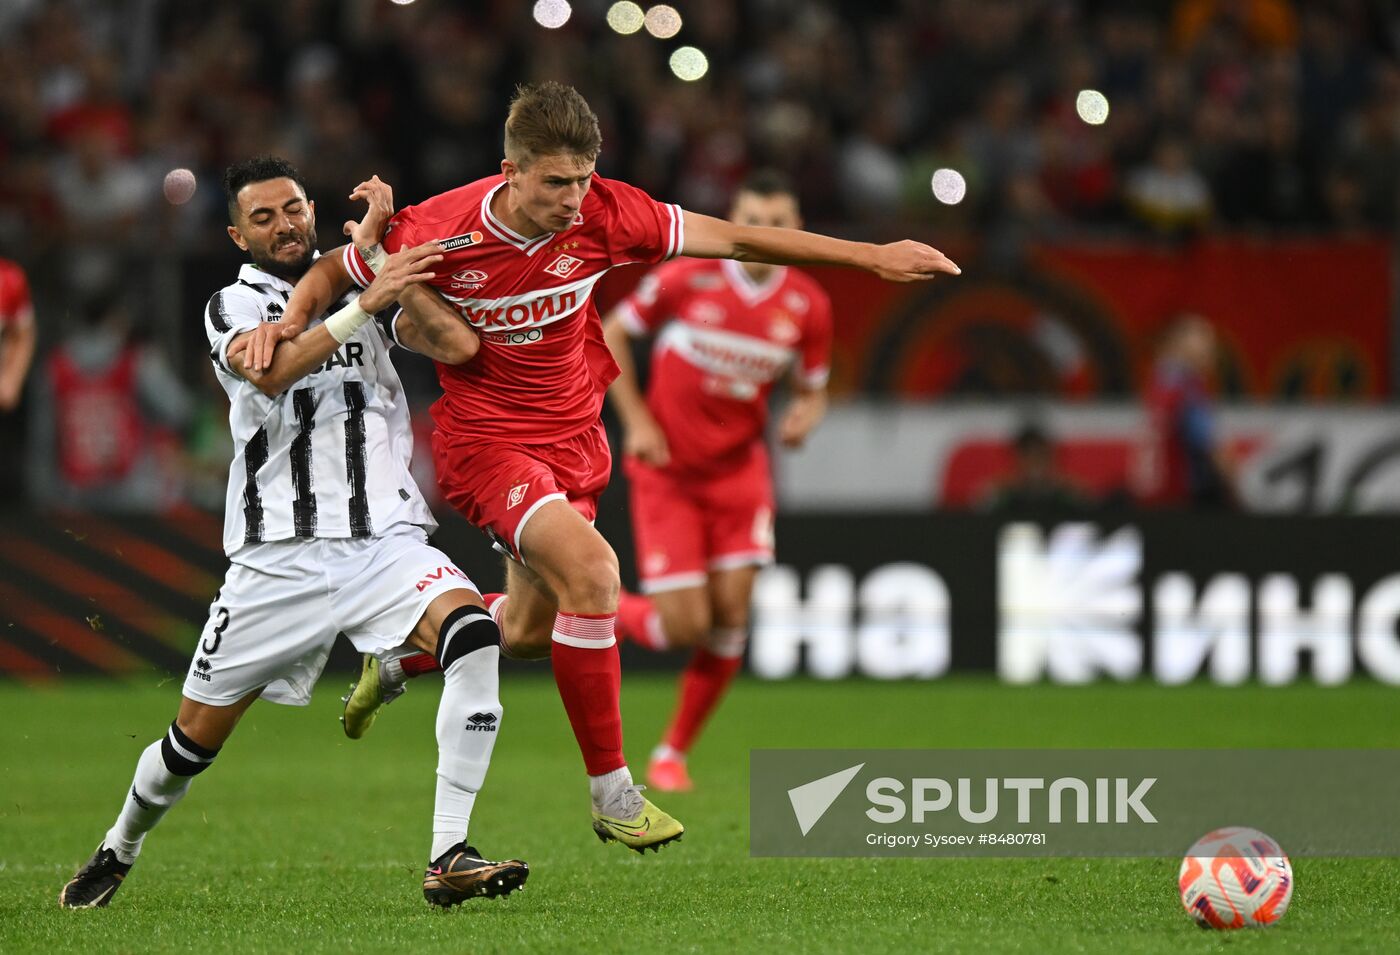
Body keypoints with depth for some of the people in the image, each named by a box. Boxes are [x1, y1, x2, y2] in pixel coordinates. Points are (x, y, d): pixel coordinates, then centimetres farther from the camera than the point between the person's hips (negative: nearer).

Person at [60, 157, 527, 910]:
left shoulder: (365, 279, 12)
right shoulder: (234, 305, 5)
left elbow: (458, 345, -5)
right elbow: (270, 371, -19)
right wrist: (365, 305, -28)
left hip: (384, 541, 1)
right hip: (281, 557, -1)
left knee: (474, 634, -28)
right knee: (198, 733, 6)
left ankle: (449, 859, -29)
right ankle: (118, 851, 36)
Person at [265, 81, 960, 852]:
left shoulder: (603, 215, -15)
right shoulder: (438, 232, -22)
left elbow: (735, 239, -8)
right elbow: (330, 273, -4)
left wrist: (872, 256, -10)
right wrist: (290, 320, -26)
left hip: (573, 438, 5)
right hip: (485, 437, -5)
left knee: (528, 630, 15)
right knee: (591, 568, -27)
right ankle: (611, 791, -17)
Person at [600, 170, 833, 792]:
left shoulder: (808, 307, -5)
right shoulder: (687, 279, -14)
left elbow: (812, 388, 9)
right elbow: (610, 334, -2)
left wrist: (804, 415, -15)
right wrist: (635, 419, -10)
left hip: (739, 470, 3)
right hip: (667, 471, -3)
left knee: (730, 617, -6)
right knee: (683, 627, -11)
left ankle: (674, 752, 13)